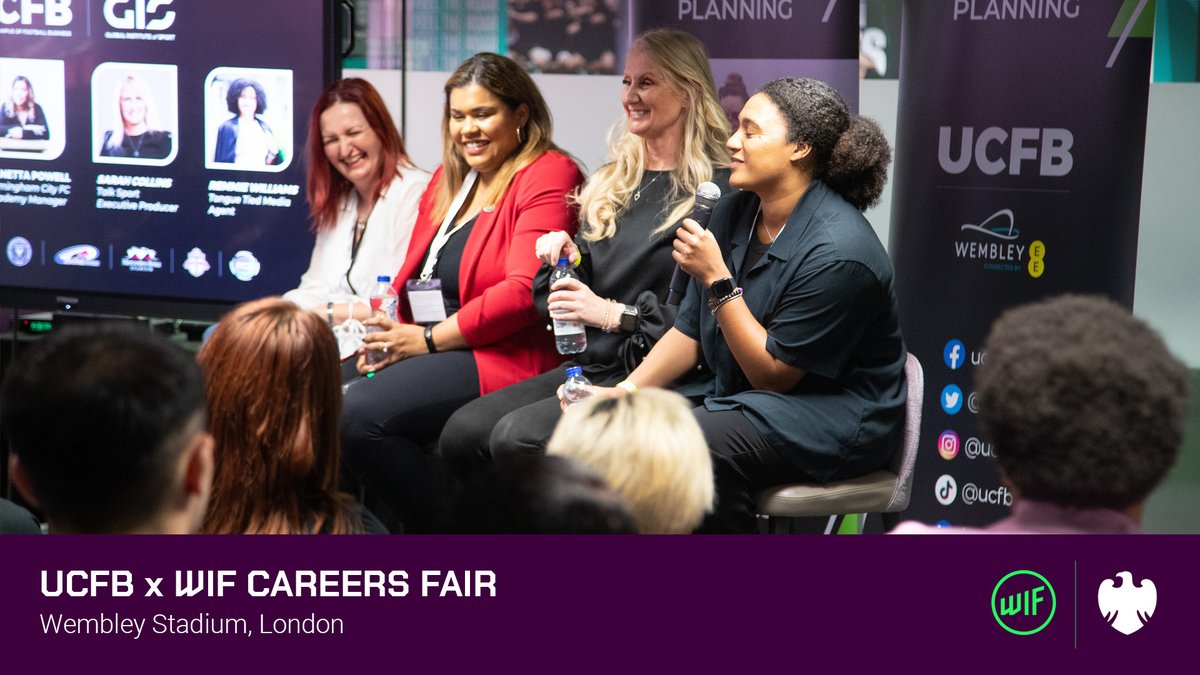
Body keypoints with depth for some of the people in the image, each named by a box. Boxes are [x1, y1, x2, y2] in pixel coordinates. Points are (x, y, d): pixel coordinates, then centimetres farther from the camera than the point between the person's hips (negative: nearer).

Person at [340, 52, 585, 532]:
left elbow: (523, 292, -15)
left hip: (504, 356, -8)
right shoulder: (447, 179, 22)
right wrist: (389, 335, 0)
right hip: (424, 352, 8)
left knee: (363, 410, -27)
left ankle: (445, 529, -9)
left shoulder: (547, 176, -4)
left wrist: (428, 339, -13)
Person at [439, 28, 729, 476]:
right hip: (590, 367, 8)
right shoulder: (613, 183, 18)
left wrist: (616, 314, -17)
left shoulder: (717, 190, -8)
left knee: (517, 438, -26)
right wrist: (569, 257, 3)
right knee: (462, 432, -11)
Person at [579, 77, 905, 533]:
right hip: (742, 401, 7)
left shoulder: (837, 251, -21)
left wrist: (718, 281, -20)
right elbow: (691, 330, 11)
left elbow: (772, 374, -17)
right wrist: (626, 390, -3)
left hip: (835, 422, -7)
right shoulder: (734, 213, 4)